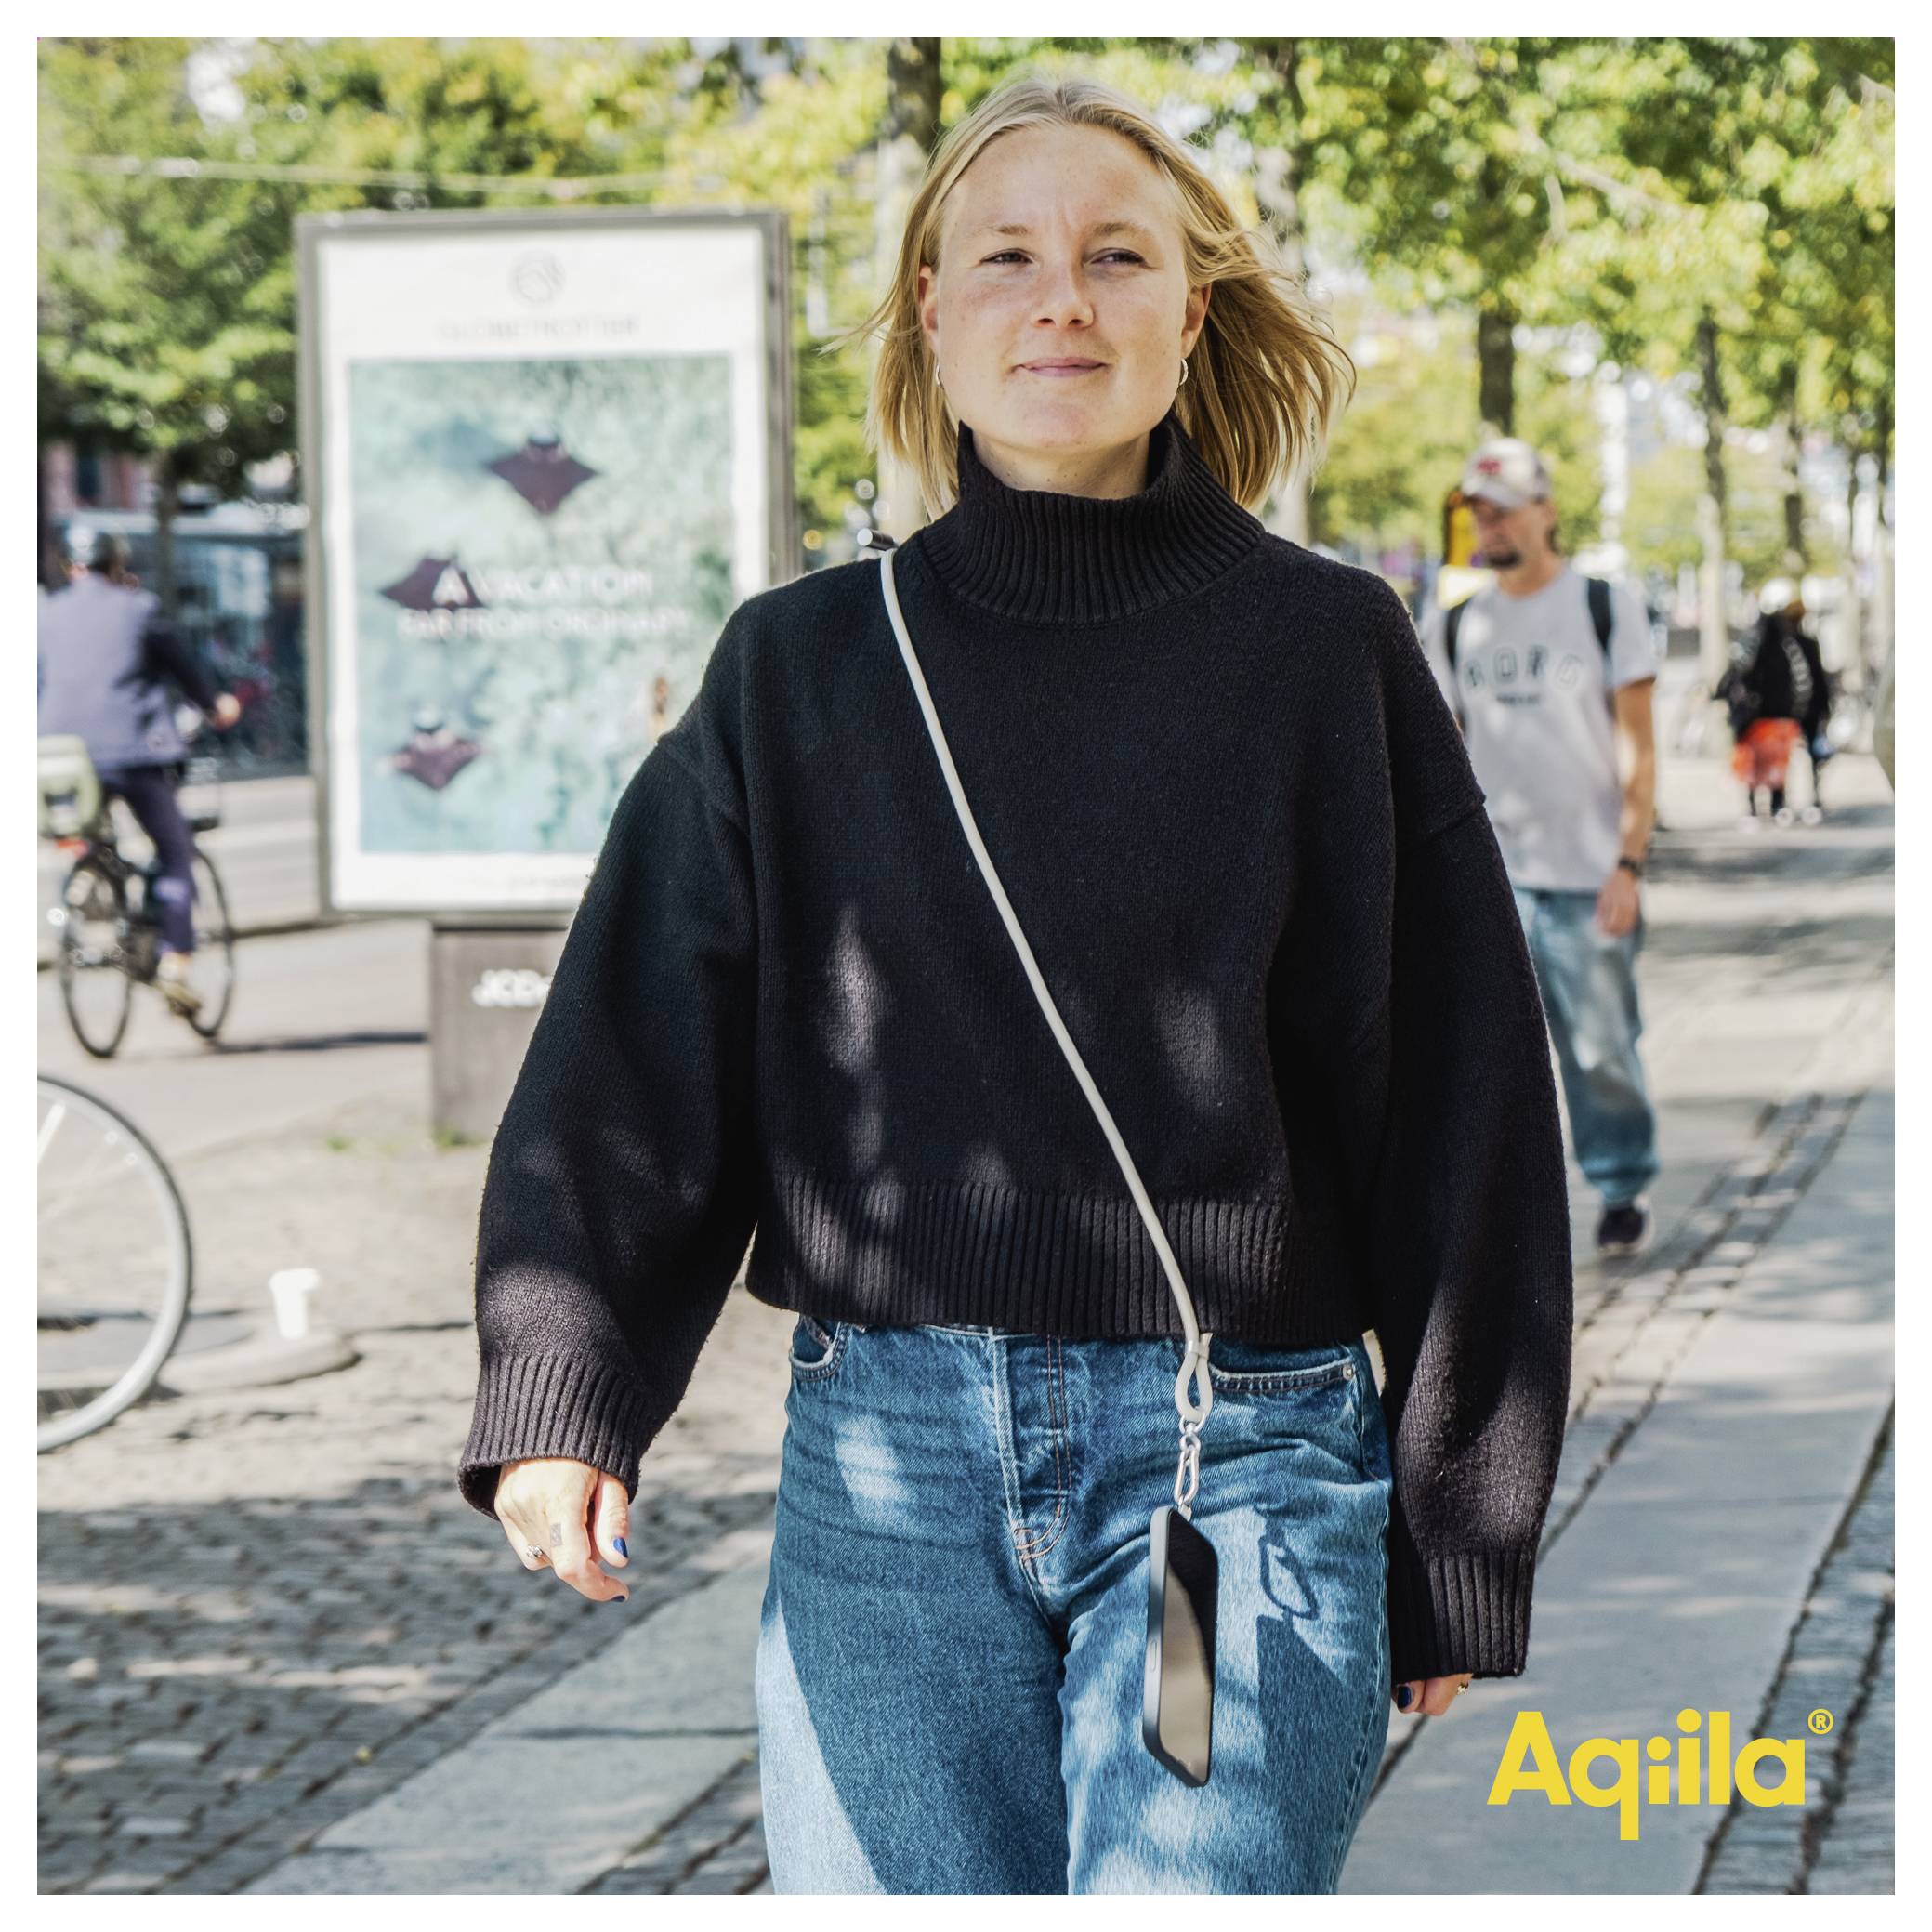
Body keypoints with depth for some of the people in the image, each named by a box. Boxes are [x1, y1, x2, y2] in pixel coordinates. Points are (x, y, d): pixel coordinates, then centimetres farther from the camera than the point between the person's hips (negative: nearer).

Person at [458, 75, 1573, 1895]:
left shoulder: (1326, 648, 4)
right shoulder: (802, 664, 9)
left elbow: (1459, 1106, 6)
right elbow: (634, 1047, 2)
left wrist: (1459, 1546, 6)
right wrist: (558, 1389, -14)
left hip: (1243, 1456, -2)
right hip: (885, 1464, 2)